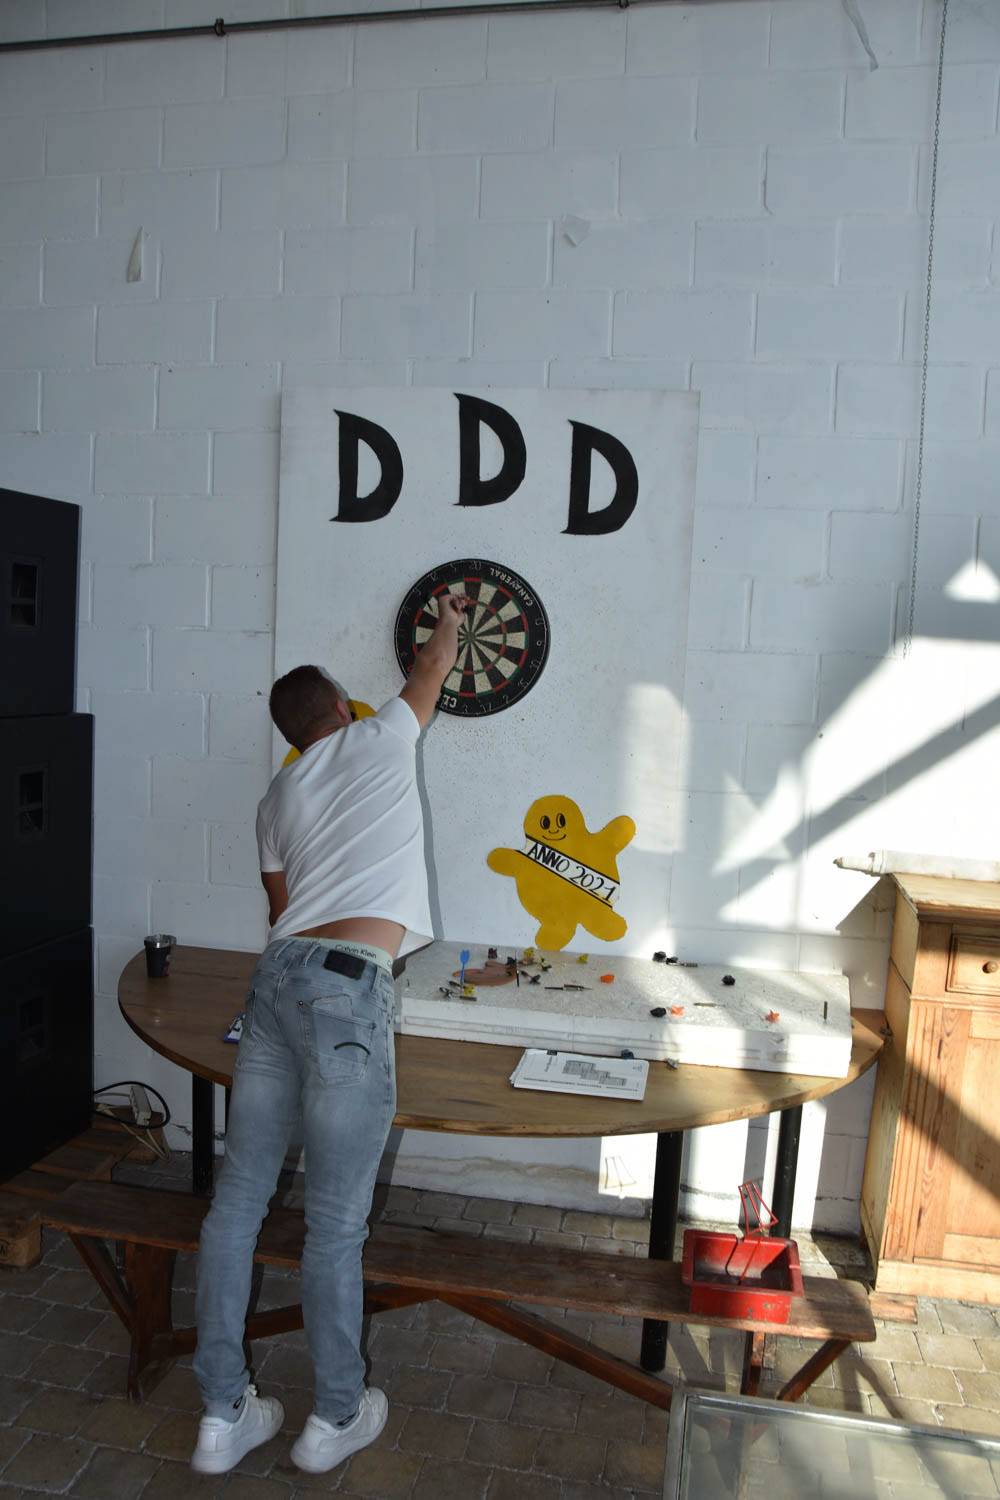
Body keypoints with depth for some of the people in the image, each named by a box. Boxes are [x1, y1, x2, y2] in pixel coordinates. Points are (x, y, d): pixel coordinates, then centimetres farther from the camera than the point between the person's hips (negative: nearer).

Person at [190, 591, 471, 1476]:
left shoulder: (276, 799, 23)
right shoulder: (379, 740, 11)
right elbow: (435, 666, 29)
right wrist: (448, 621, 49)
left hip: (277, 971, 7)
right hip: (348, 982, -6)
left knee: (238, 1197, 13)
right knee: (336, 1220, 6)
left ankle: (223, 1415, 27)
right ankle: (336, 1418, 24)